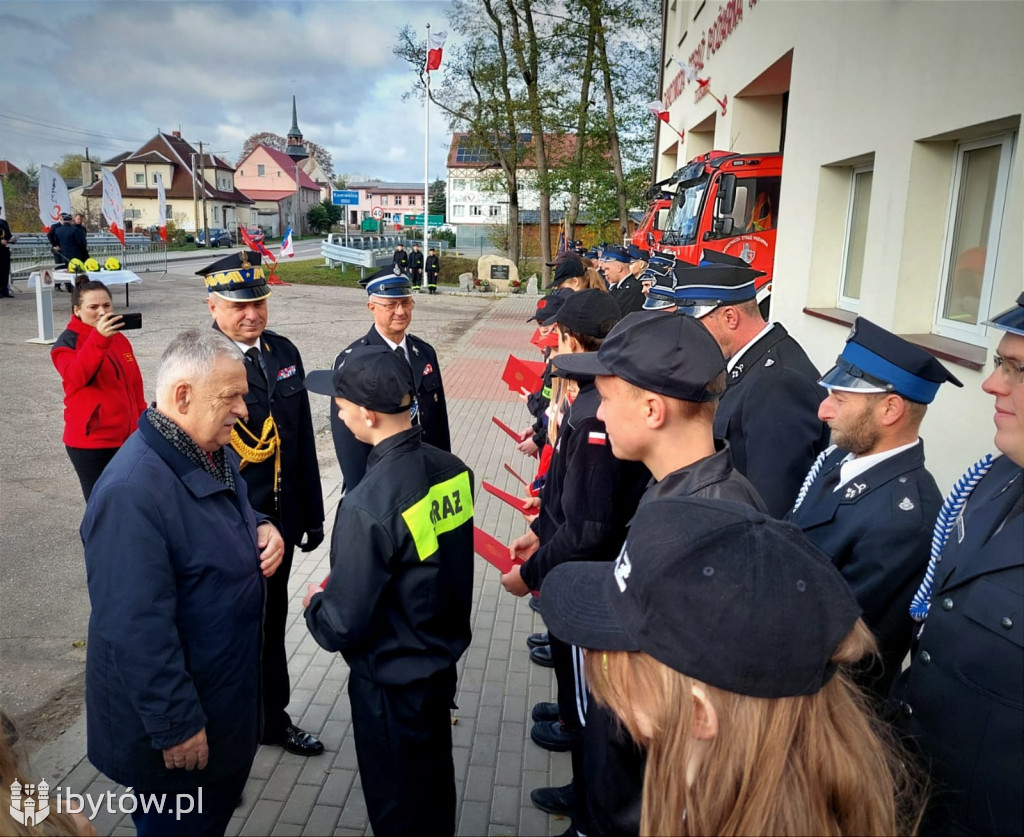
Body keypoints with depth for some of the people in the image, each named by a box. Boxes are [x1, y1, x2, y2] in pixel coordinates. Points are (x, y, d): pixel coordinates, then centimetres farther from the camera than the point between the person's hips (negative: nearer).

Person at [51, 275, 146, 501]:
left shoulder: (119, 338, 12)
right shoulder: (68, 342, -6)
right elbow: (76, 377, -28)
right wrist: (99, 338, -39)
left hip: (127, 438, 6)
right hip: (90, 441, -6)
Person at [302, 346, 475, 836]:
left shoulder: (367, 507, -32)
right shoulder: (452, 469, -10)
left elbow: (342, 626, -22)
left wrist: (314, 606, -2)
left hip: (391, 683, -6)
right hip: (443, 661, 7)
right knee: (436, 786, 29)